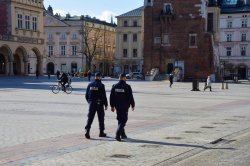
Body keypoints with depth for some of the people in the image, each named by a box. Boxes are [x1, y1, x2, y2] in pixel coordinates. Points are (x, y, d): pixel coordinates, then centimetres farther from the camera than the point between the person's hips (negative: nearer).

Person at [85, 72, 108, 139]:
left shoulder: (90, 85, 4)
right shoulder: (101, 85, -11)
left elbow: (86, 95, 8)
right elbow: (104, 96, -13)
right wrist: (106, 104, -5)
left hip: (91, 104, 3)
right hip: (99, 103, -3)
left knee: (90, 118, 1)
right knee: (101, 118, 10)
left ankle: (87, 131, -13)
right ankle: (101, 132, 18)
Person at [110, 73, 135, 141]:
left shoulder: (114, 86, 2)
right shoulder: (127, 87, -11)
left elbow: (111, 97, 5)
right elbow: (130, 97, -8)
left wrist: (112, 106, 11)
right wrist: (132, 105, 4)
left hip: (117, 106, 5)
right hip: (125, 106, -5)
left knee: (120, 120, 18)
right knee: (123, 120, -3)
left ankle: (122, 134, 26)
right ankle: (118, 134, -18)